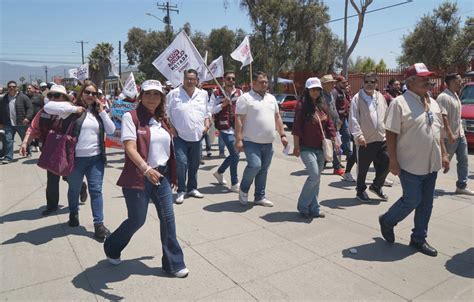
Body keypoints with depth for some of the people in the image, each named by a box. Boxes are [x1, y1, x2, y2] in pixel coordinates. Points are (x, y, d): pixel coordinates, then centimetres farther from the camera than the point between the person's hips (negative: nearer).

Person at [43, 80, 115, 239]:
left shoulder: (98, 112, 10)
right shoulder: (72, 108, -3)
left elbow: (111, 130, 3)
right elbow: (48, 107, -17)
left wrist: (102, 112, -4)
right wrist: (74, 108, -17)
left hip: (96, 158, 2)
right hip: (76, 158, -2)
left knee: (96, 190, 1)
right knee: (74, 189, 17)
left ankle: (99, 223, 5)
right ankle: (73, 214, 42)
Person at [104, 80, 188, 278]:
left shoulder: (161, 119, 11)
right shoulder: (131, 116, -9)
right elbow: (130, 148, -21)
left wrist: (172, 176, 17)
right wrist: (146, 168, -35)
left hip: (162, 175, 6)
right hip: (138, 177, -5)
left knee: (168, 218, 4)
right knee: (137, 220, 6)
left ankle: (173, 263, 18)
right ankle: (111, 248, 37)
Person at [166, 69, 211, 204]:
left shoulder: (203, 94, 9)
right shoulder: (174, 94, -4)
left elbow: (207, 112, 19)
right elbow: (166, 113, 0)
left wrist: (207, 123, 4)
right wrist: (172, 128, -7)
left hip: (197, 136, 4)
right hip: (180, 136, -4)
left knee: (195, 163, 12)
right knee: (182, 163, -10)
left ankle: (192, 188, 28)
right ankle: (181, 190, 6)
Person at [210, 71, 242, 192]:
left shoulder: (239, 92, 8)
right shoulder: (216, 94, -2)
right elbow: (211, 110, -1)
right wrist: (222, 105, -15)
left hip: (237, 128, 5)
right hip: (224, 128, -5)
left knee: (233, 155, 14)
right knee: (235, 155, -8)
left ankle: (219, 172, 40)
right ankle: (234, 184, 6)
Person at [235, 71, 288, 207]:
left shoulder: (271, 98, 15)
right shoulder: (245, 98, -6)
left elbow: (277, 118, 19)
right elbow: (239, 120, -11)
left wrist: (282, 135, 11)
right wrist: (238, 139, -17)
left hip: (268, 143, 7)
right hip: (251, 142, -6)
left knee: (263, 170, 10)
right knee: (255, 165, -18)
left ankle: (260, 197, 22)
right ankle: (243, 189, 8)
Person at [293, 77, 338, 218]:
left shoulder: (322, 106, 10)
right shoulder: (302, 105, -8)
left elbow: (329, 124, 14)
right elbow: (297, 127, -11)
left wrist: (334, 140, 9)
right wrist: (296, 146, -14)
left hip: (320, 148, 7)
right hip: (307, 148, -7)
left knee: (317, 178, 10)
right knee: (314, 176, -15)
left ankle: (313, 209, 20)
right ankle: (303, 206, 3)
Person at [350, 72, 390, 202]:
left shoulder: (380, 97, 12)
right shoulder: (357, 98, -7)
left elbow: (386, 116, 19)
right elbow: (353, 119, -14)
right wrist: (358, 135, -24)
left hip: (381, 139, 5)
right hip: (365, 140, -5)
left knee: (386, 164, 9)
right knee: (363, 168, 7)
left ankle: (376, 186, 32)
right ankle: (361, 191, 27)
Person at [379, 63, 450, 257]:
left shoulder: (433, 103, 12)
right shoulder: (400, 103, -12)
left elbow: (438, 132, 19)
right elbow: (391, 134, -15)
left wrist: (444, 155, 15)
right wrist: (393, 161, -19)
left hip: (431, 165, 7)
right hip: (411, 165, -7)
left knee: (426, 204, 12)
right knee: (412, 200, -1)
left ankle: (419, 239, 25)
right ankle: (387, 221, 25)